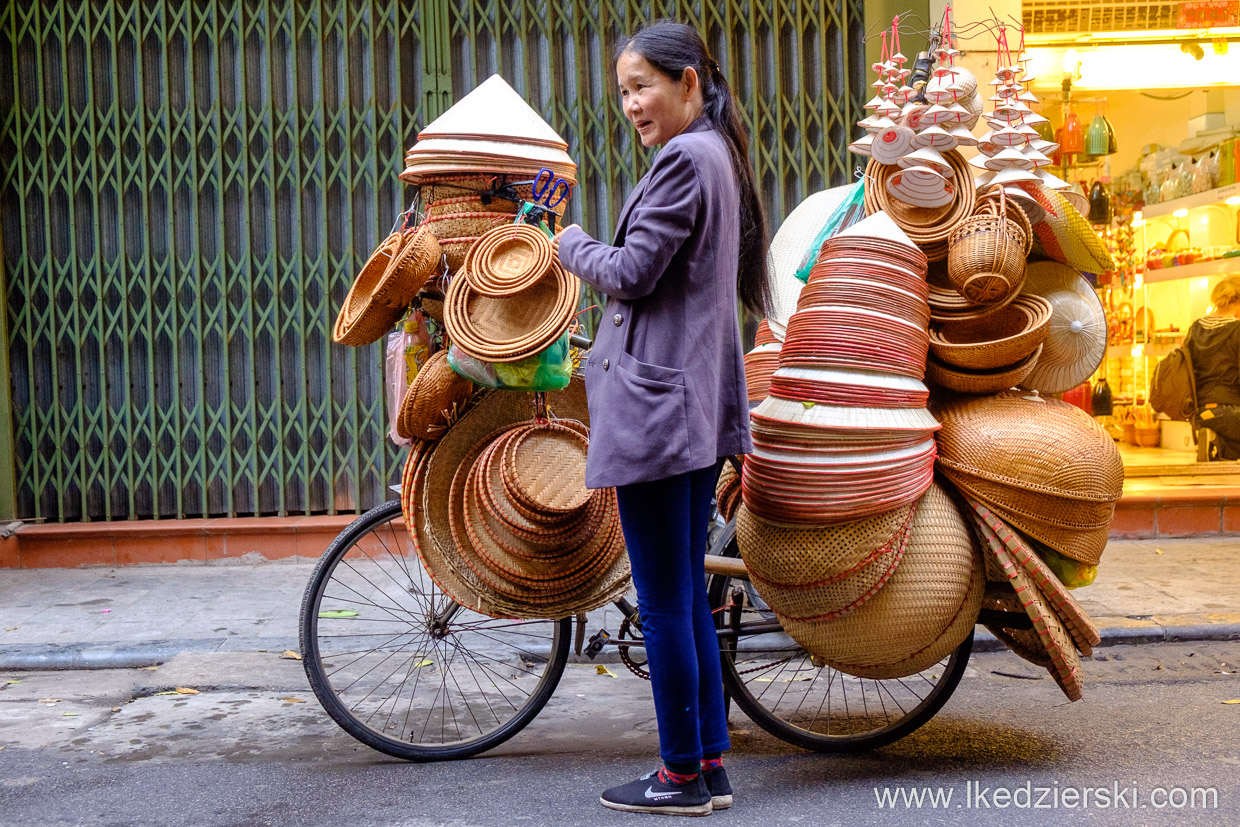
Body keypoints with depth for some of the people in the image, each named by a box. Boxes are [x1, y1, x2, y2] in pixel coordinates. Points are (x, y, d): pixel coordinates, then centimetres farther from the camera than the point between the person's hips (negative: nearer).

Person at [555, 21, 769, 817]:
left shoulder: (685, 159, -13)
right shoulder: (720, 156, 18)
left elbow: (632, 273, -15)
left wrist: (573, 244, 1)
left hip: (658, 400, -10)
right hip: (700, 406, 10)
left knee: (664, 601, -2)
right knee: (689, 594, 14)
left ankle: (682, 775, 7)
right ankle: (711, 765, 20)